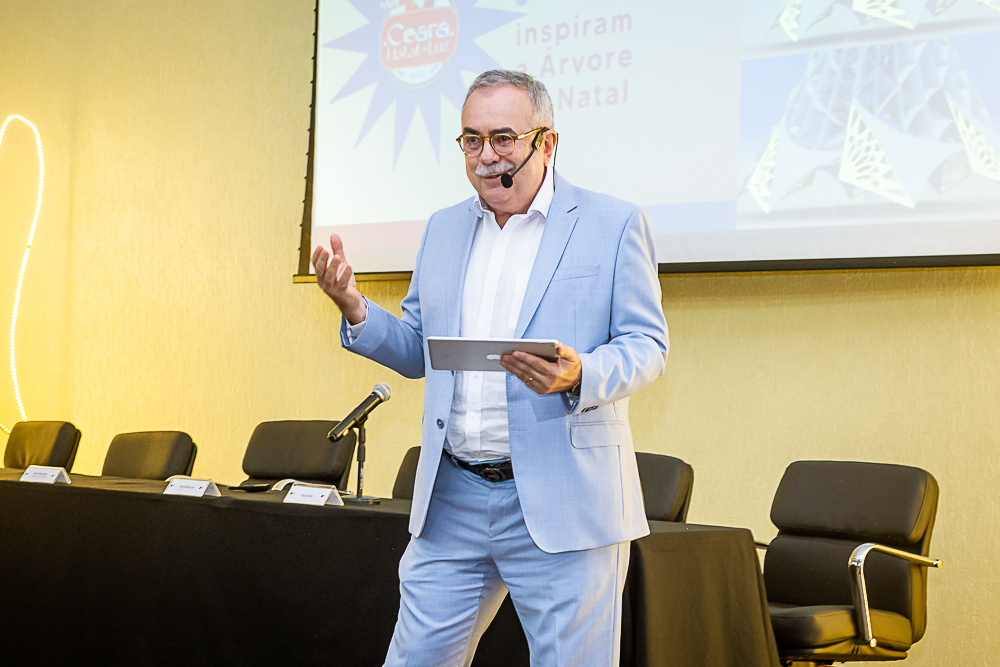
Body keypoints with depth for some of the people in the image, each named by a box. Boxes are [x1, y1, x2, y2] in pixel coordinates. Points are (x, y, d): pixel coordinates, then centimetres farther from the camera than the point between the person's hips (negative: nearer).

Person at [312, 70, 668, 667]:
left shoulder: (615, 225, 0)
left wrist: (578, 376, -23)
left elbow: (648, 346, -3)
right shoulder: (443, 229, 15)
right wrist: (357, 310, 0)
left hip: (559, 503, -4)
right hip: (450, 500, 4)